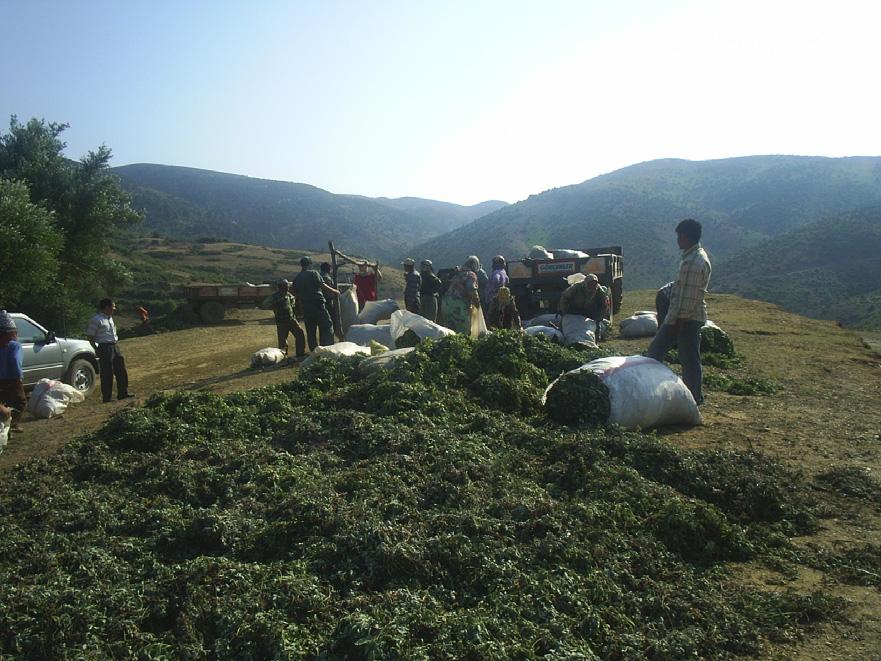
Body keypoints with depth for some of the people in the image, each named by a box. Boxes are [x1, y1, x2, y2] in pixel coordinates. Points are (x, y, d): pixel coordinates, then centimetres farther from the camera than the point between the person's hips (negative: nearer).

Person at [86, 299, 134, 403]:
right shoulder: (96, 320, -10)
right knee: (107, 374, -4)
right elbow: (90, 336, -11)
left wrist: (116, 343, 17)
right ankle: (107, 398, 3)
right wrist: (97, 350, -14)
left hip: (115, 346, 8)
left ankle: (123, 393, 20)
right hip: (105, 347, -8)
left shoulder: (110, 318, 16)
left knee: (121, 370, 10)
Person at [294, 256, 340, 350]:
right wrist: (335, 291, -1)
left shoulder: (296, 278, 13)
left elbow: (297, 294, 16)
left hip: (305, 307, 5)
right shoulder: (313, 273, -4)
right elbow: (323, 286, -11)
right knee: (327, 326, 0)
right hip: (318, 304, -5)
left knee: (310, 332, 9)